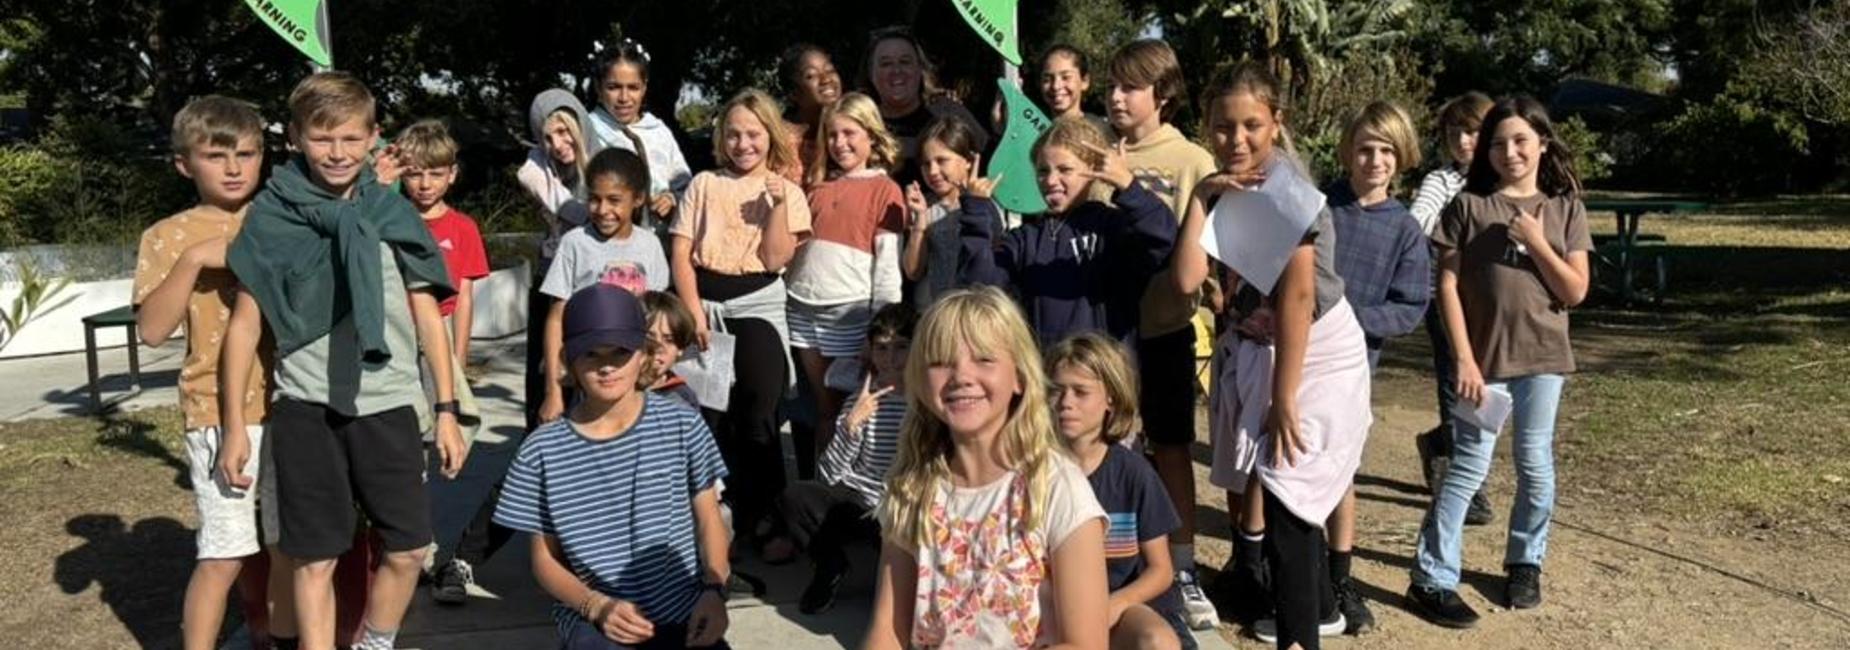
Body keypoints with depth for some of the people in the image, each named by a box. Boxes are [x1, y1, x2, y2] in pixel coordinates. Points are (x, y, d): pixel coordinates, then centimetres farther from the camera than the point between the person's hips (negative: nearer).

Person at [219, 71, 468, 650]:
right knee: (315, 559, 6)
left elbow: (427, 315, 8)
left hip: (390, 405, 2)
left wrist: (447, 410, 5)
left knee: (408, 549, 6)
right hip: (306, 409, -2)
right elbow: (245, 324, 4)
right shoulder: (272, 217, 0)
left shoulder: (394, 214, 5)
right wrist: (234, 426, 1)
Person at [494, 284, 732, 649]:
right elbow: (545, 558, 4)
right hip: (592, 617, -1)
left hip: (682, 611, 1)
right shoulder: (543, 451, -3)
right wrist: (597, 605, -12)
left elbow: (708, 519, 7)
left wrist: (714, 591, -9)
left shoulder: (682, 426, -2)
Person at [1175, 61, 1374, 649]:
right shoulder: (1226, 189, 1)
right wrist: (1200, 199, -15)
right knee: (1269, 484, 17)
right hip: (1256, 348, 8)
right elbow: (1188, 278, -12)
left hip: (1317, 353, -8)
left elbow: (1297, 293, -23)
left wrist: (1283, 396, -21)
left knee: (1286, 493, -10)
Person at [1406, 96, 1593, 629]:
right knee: (1469, 467, -3)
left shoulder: (1564, 209, 3)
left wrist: (1536, 241, -13)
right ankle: (1432, 579, 2)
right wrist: (1464, 359, -11)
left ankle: (1525, 563, 30)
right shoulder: (1468, 206, -3)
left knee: (1536, 466, 11)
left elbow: (1576, 292, -1)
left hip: (1543, 358, 3)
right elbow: (1447, 286, -6)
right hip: (1484, 358, -2)